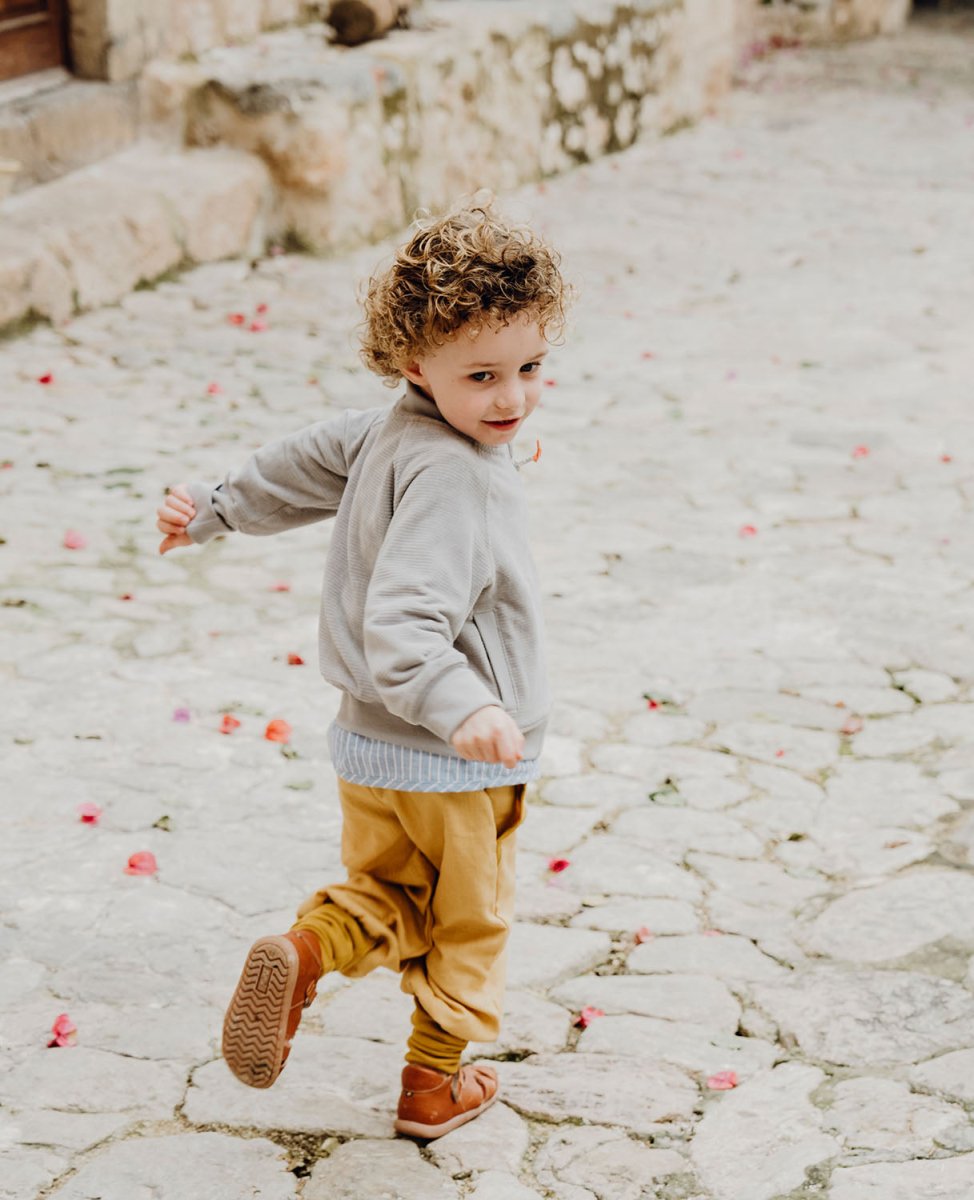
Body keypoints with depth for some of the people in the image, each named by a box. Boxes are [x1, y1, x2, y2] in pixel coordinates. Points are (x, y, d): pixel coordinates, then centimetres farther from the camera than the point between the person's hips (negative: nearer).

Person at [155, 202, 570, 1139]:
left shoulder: (381, 435, 0)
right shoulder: (455, 480, -28)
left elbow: (298, 467, 17)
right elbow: (403, 625, -37)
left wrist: (214, 509, 33)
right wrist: (464, 710, -49)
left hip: (369, 745, 7)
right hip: (455, 766, -7)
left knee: (386, 897, 23)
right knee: (466, 921, 16)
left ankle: (307, 948, -7)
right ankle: (434, 1084, 30)